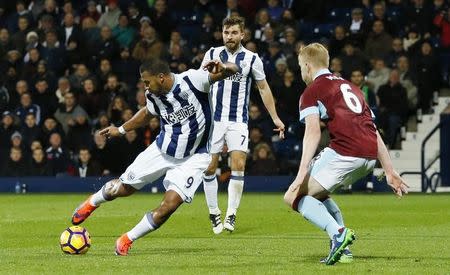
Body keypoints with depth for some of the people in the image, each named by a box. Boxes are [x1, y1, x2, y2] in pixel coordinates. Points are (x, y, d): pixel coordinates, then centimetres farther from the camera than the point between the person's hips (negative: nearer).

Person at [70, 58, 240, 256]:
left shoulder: (191, 80, -23)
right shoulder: (153, 96, -7)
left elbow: (232, 70, -26)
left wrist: (223, 68, -49)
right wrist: (120, 130, 22)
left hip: (193, 157, -4)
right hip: (163, 150, 4)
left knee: (168, 206, -17)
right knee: (122, 188, 9)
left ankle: (127, 240, 4)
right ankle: (93, 202, 44)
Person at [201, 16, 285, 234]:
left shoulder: (252, 59, 2)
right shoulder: (212, 54, 5)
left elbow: (263, 88, 11)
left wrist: (275, 118, 9)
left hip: (238, 121, -1)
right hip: (213, 118, 1)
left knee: (238, 166, -13)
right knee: (209, 167, -2)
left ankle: (231, 214, -5)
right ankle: (214, 214, 11)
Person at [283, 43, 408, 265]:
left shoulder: (312, 92, 7)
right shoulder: (350, 87, 30)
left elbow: (313, 132, -10)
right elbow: (374, 133, 25)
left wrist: (301, 175, -19)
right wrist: (390, 172, 24)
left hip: (344, 152, -8)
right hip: (370, 156, 8)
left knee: (294, 197, 0)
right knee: (317, 193, 28)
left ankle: (338, 233, -21)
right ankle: (343, 249, 16)